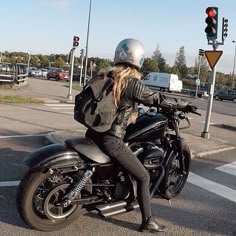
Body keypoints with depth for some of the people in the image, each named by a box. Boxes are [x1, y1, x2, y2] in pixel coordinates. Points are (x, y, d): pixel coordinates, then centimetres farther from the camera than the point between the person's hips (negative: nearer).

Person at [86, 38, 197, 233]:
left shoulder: (105, 77, 7)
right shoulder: (133, 84, -14)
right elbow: (157, 99, -6)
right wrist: (181, 104, 9)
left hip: (93, 133, 8)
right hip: (112, 141, -7)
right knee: (143, 177, 7)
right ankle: (147, 222, 15)